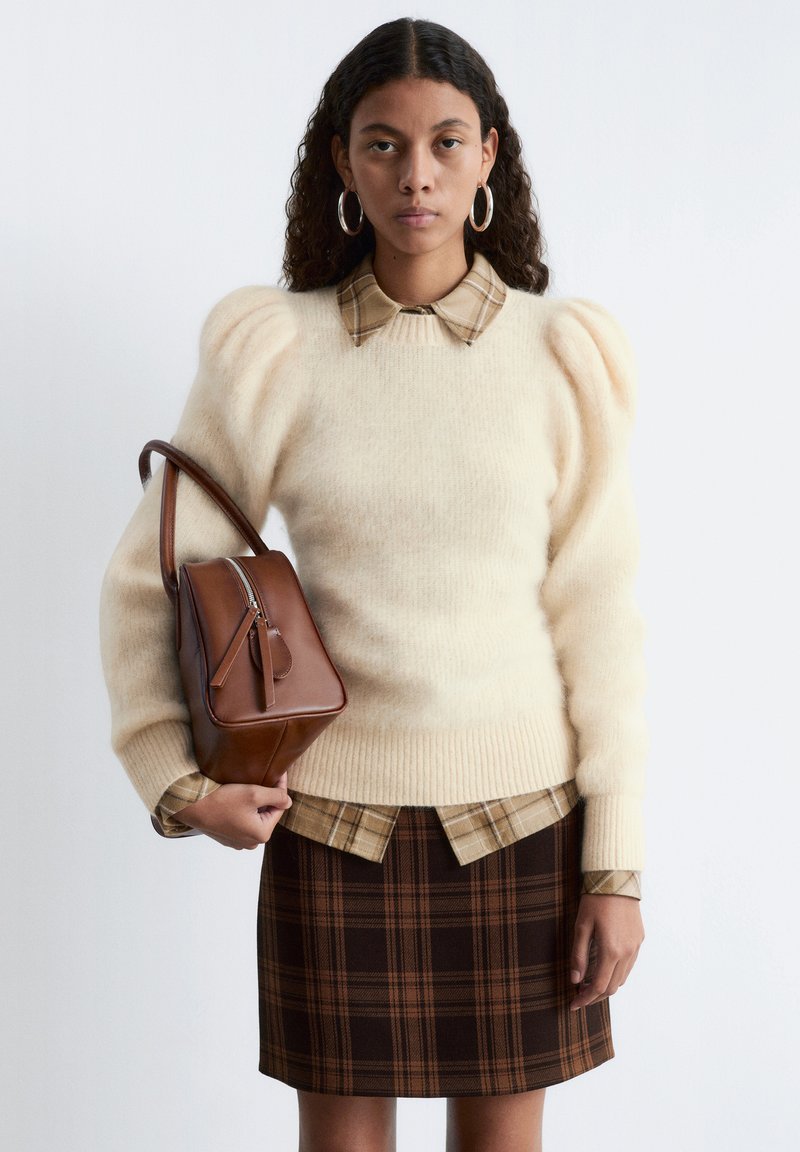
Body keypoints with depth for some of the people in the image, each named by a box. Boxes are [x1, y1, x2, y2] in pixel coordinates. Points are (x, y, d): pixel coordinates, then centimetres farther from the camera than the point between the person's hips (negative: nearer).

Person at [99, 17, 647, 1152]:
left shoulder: (562, 358, -2)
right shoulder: (272, 356, -2)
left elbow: (601, 619, -2)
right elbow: (147, 580, 4)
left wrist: (617, 866, -3)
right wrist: (176, 778, -7)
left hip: (521, 811, 0)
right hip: (335, 815, 0)